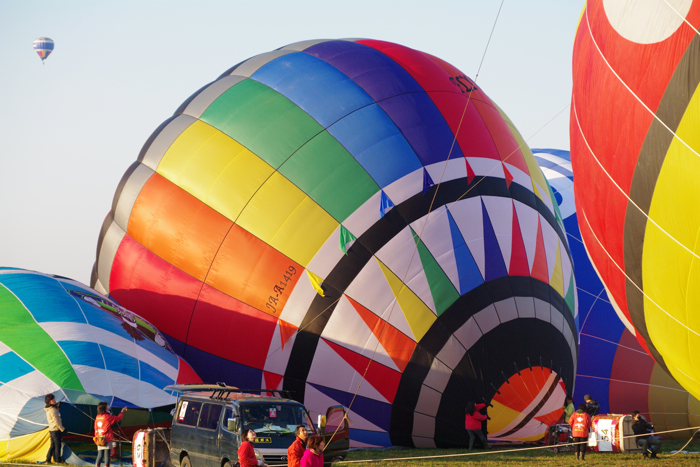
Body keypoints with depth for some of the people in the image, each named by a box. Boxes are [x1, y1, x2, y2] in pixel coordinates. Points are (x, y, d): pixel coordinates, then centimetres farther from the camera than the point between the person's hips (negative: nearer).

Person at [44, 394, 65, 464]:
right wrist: (62, 429, -8)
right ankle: (58, 460, 10)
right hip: (56, 430, -9)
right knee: (57, 445, 2)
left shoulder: (48, 409, 10)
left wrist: (57, 406, 8)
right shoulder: (53, 410, -19)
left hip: (51, 430, 9)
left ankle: (48, 460, 15)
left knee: (52, 445, 14)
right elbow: (56, 421, -19)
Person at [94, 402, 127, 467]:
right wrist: (122, 411, 20)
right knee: (107, 455, -3)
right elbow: (118, 418, 4)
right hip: (107, 439, -5)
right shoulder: (107, 417, -9)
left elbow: (96, 429, 13)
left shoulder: (97, 417, 8)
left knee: (100, 455, 7)